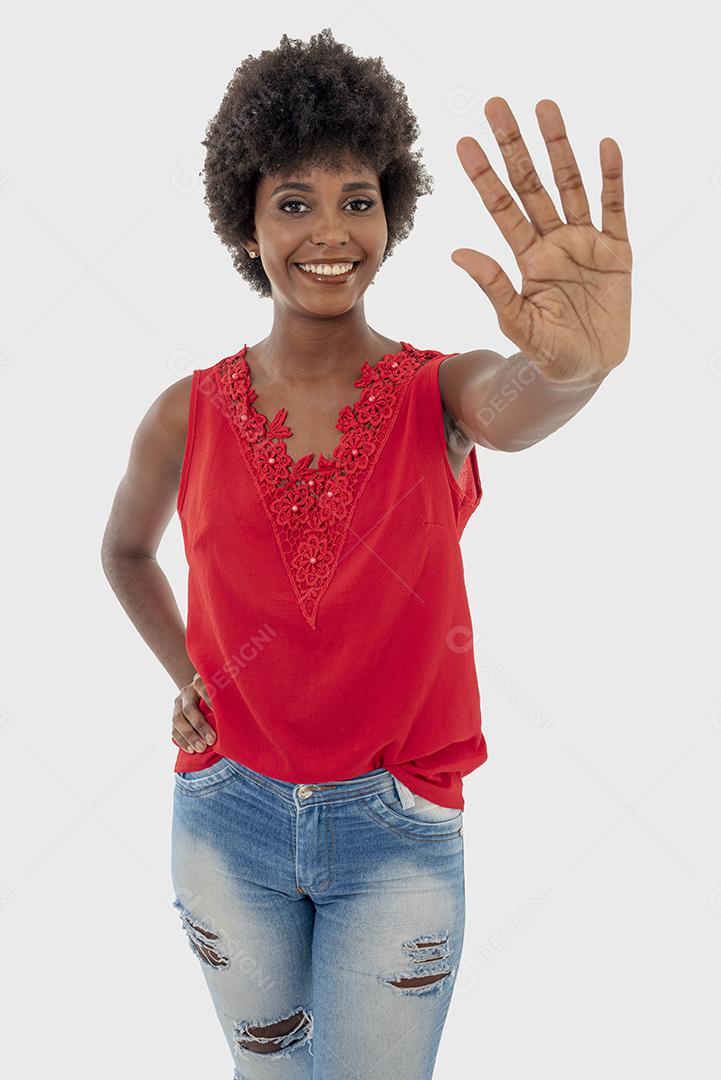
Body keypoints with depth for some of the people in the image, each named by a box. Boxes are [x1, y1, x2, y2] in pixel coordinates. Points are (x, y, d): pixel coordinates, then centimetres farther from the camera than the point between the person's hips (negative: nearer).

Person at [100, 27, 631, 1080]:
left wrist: (575, 364, -57)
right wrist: (186, 678, 6)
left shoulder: (440, 396, -10)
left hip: (400, 832, -2)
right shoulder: (187, 418, -5)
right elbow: (125, 551, 14)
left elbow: (517, 399, -36)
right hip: (229, 819, 2)